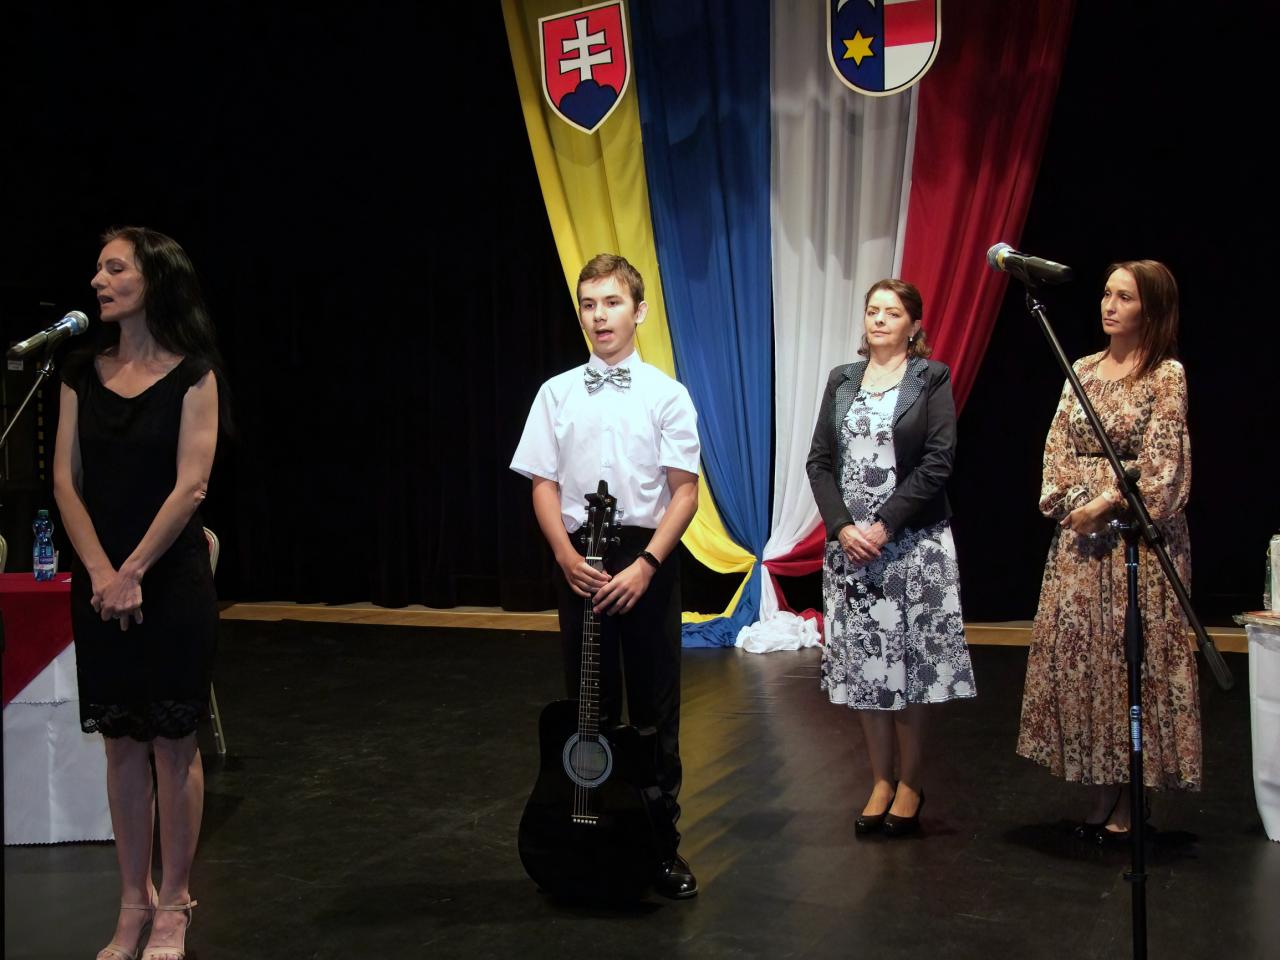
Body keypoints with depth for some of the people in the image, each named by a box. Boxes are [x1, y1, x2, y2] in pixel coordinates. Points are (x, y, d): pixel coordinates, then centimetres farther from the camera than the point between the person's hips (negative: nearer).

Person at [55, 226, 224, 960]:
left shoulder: (192, 374, -5)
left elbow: (190, 487, -11)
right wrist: (100, 572, -8)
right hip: (100, 582, 4)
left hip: (171, 580, -4)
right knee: (122, 743, 9)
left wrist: (134, 574, -14)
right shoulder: (83, 373, 7)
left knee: (173, 743, 2)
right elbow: (66, 480, 3)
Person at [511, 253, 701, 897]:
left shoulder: (666, 394, -1)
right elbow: (543, 486, 3)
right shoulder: (557, 393, 4)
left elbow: (685, 490, -5)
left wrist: (646, 564, -15)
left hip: (647, 559, -1)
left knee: (654, 705, 6)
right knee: (590, 704, 10)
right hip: (580, 561, 2)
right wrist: (567, 557, -11)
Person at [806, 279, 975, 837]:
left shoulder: (931, 378, 1)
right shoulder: (842, 380, 12)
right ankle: (881, 781, 15)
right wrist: (843, 526, -8)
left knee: (908, 664, -1)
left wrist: (885, 524, -15)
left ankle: (911, 784, 13)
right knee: (859, 664, 4)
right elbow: (819, 461, 7)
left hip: (911, 541, -3)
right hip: (848, 541, 4)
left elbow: (938, 461, -8)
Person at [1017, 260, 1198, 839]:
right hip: (1079, 534, 6)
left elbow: (1159, 466, -10)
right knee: (1080, 656, 5)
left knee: (1133, 658, -2)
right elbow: (1057, 449, 8)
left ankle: (1127, 804, 7)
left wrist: (1104, 505, -14)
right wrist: (1073, 503, -6)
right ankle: (1102, 795, 15)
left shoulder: (1167, 376, -4)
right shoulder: (1083, 370, 12)